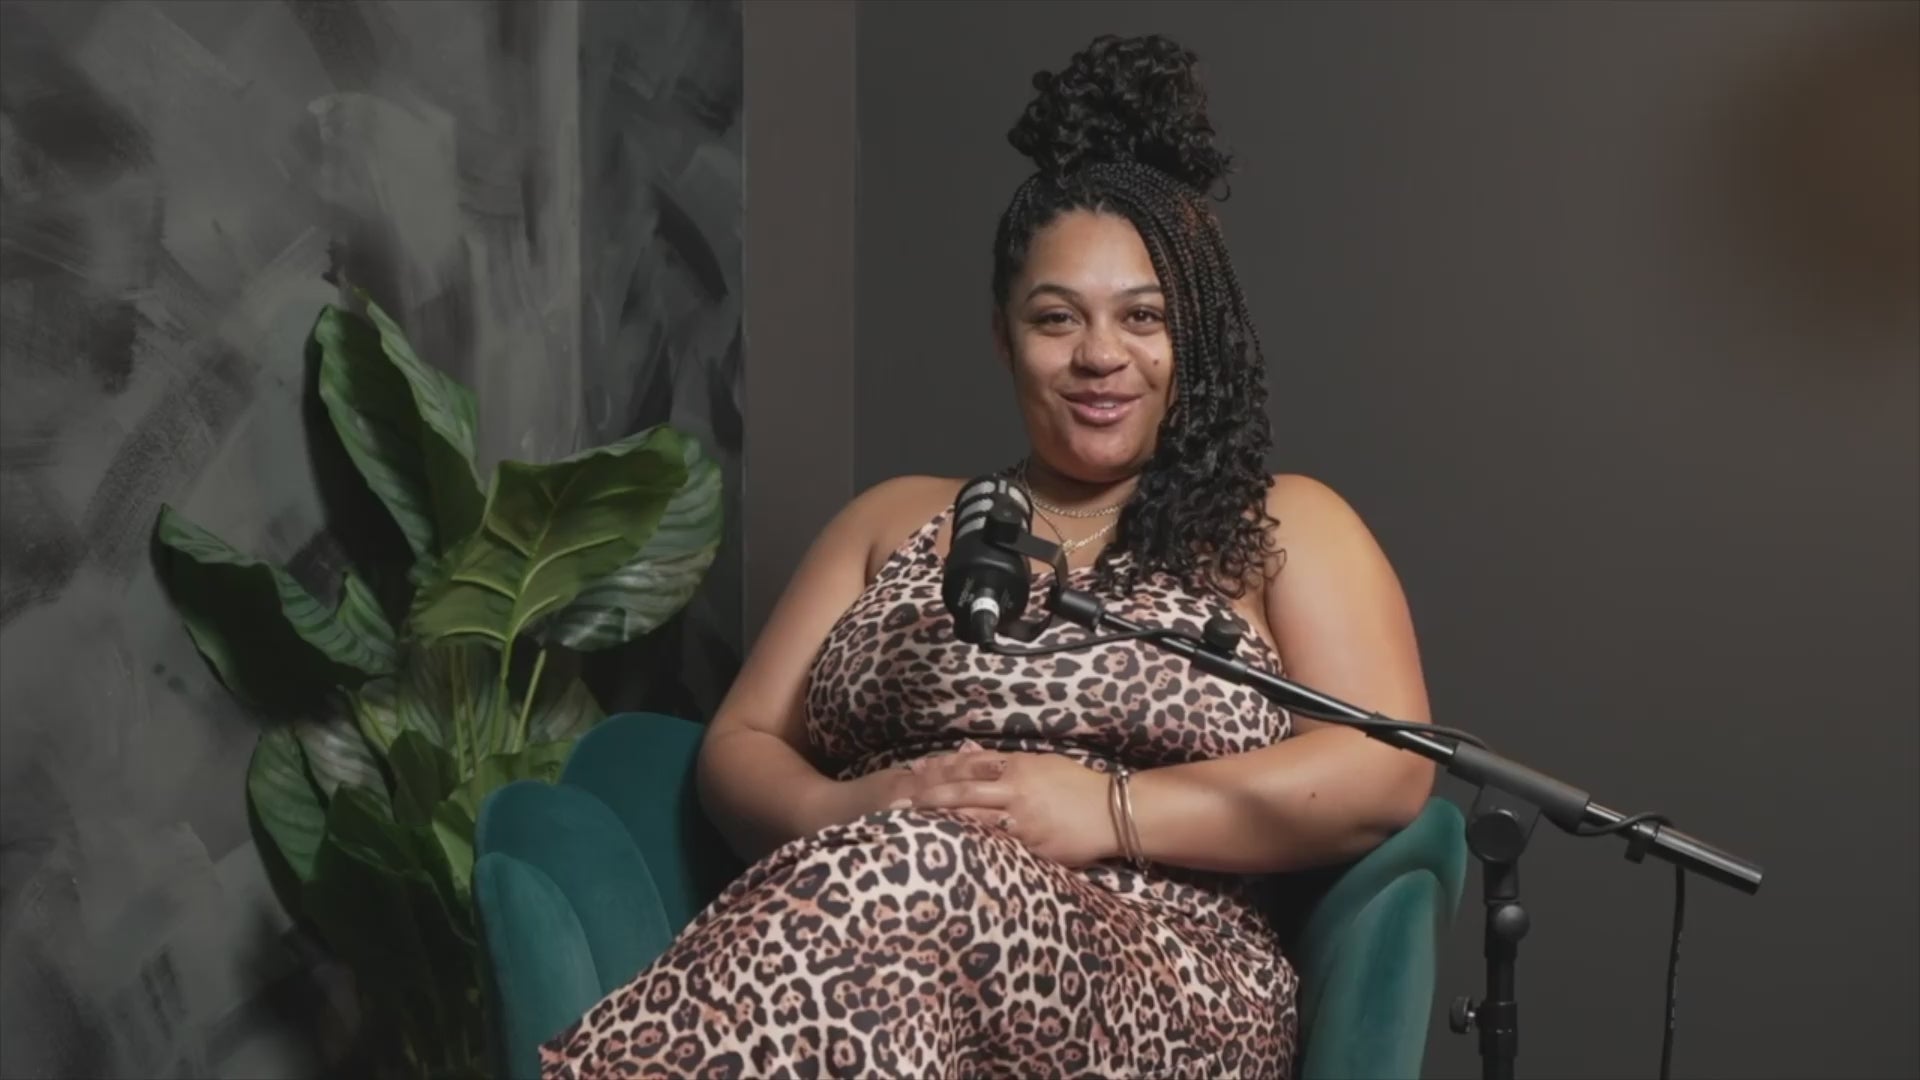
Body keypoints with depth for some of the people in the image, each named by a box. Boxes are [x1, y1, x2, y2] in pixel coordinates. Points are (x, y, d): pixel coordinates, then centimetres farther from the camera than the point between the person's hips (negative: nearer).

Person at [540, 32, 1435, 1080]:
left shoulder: (1279, 526, 15)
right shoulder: (897, 519, 25)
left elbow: (1386, 772, 0)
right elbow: (738, 749, 18)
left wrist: (1110, 812, -12)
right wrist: (844, 813, -7)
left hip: (1161, 989, -2)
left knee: (911, 878, -38)